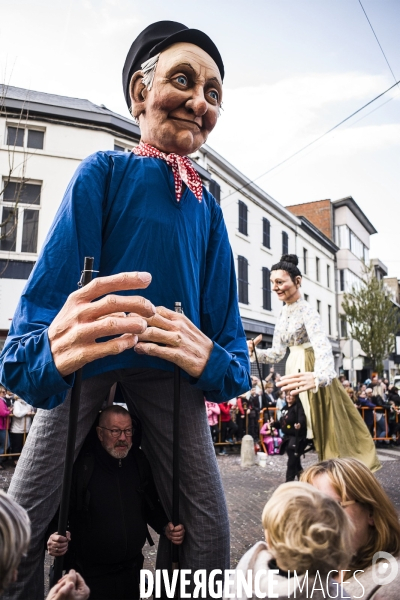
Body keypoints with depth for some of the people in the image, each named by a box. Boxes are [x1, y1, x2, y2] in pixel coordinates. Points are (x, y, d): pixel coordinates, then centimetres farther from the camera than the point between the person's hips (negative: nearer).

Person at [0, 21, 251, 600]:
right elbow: (52, 286, -18)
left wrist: (213, 359, -19)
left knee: (209, 544, 4)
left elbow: (227, 330, 3)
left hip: (172, 365, 4)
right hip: (87, 359, -3)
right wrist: (48, 350, -40)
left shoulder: (207, 205, 5)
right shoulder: (105, 171, -6)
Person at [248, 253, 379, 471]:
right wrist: (253, 351, -11)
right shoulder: (283, 314, 8)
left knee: (325, 426, 1)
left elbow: (322, 346, -35)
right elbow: (277, 353, 8)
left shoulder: (306, 311, -18)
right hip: (296, 373, 8)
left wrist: (318, 377, -55)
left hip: (311, 373, -8)